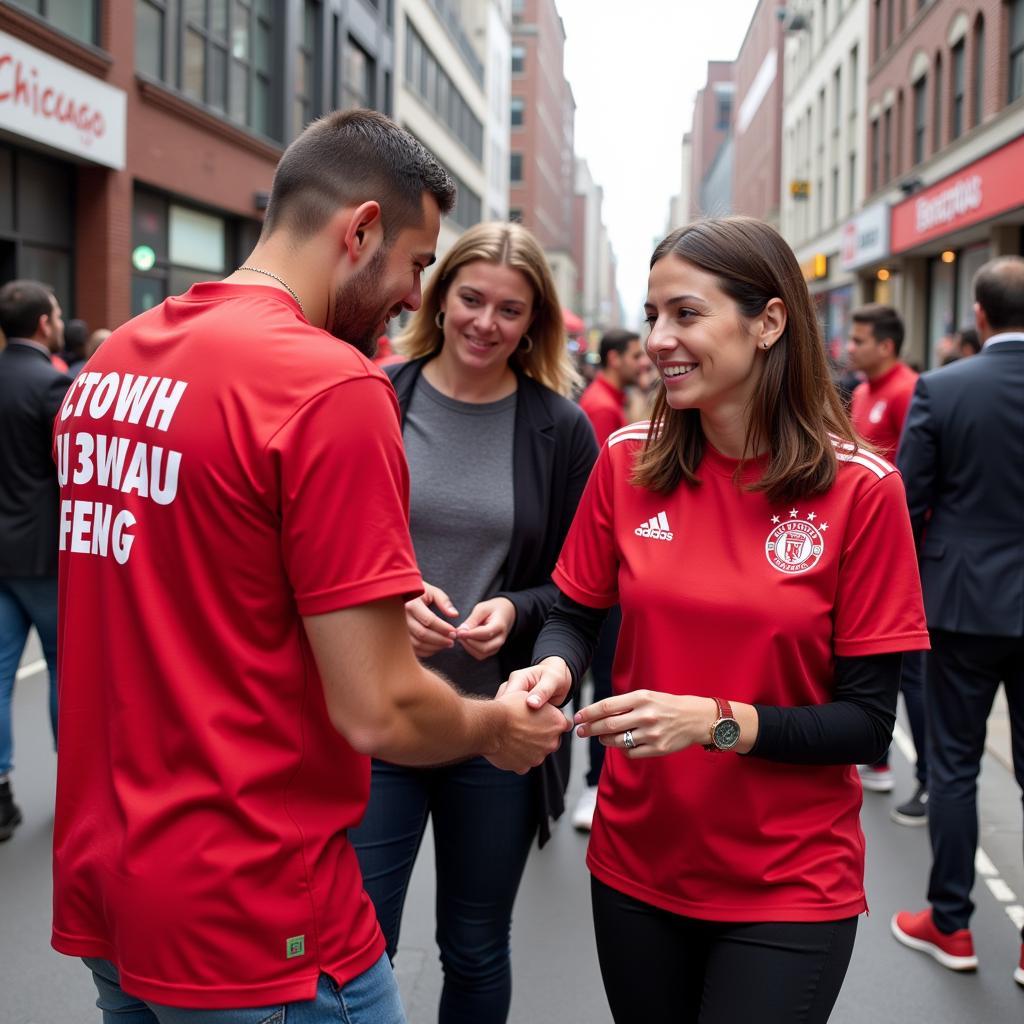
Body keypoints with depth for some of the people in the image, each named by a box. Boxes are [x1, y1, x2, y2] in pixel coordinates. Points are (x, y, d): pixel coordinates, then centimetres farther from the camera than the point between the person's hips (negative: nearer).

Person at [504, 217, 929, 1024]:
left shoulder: (862, 490, -13)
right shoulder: (627, 463, -4)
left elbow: (868, 722, -11)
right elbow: (576, 616, 5)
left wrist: (716, 721, -25)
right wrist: (552, 669, -17)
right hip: (635, 861, 3)